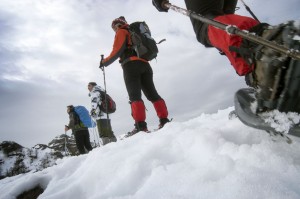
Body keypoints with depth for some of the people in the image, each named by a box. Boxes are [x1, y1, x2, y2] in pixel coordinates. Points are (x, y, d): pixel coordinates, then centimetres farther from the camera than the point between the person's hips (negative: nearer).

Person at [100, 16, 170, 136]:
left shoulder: (121, 32, 12)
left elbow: (117, 50, -3)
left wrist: (105, 62, 5)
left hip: (131, 66, -7)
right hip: (145, 65, 7)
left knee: (134, 96, -13)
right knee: (152, 94, 4)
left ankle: (140, 125, -23)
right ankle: (164, 120, -3)